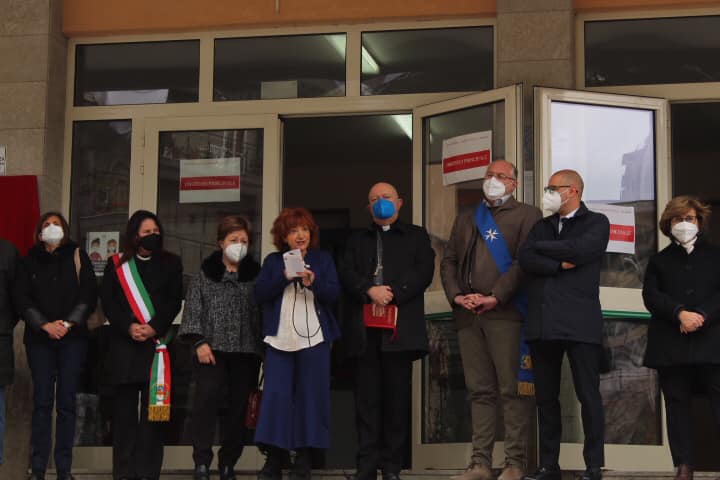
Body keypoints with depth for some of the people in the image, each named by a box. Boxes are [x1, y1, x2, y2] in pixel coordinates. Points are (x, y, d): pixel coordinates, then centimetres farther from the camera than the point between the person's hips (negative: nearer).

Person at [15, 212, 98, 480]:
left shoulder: (77, 257, 8)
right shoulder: (31, 260, 10)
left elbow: (88, 296, 1)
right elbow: (23, 299, 3)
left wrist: (68, 323, -10)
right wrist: (45, 325, -10)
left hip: (72, 338, 0)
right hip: (39, 338, 0)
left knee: (66, 402, -1)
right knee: (42, 402, -3)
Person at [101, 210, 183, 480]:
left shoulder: (170, 263, 11)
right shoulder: (116, 264, 11)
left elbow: (174, 301, 2)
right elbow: (107, 301, 3)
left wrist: (153, 328, -12)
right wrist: (128, 327, -13)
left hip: (156, 343, 0)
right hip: (123, 344, 0)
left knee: (153, 408, -5)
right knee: (124, 409, -1)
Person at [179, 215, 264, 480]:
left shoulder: (255, 275, 9)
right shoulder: (205, 274, 7)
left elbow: (263, 312, 6)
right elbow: (193, 310, 2)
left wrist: (263, 346, -1)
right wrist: (199, 341, -9)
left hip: (246, 351, 2)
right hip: (213, 348, -2)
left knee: (240, 406, 3)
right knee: (206, 401, -15)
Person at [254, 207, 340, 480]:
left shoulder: (324, 260, 10)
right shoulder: (273, 261, 11)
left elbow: (334, 294, 0)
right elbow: (259, 294, 1)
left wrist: (314, 282, -19)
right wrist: (284, 277, -14)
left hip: (314, 338, 0)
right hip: (279, 339, 0)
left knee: (310, 396, -1)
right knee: (276, 396, -6)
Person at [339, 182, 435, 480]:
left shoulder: (416, 236, 16)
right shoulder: (357, 241, 23)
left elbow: (424, 271, 1)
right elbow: (347, 274, 7)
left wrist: (391, 294, -10)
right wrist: (370, 291, -11)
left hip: (400, 327, -2)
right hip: (365, 329, 2)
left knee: (397, 397, -2)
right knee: (367, 398, -2)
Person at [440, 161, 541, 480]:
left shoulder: (526, 216, 5)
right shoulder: (465, 220, 23)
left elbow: (524, 261, -7)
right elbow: (448, 261, 17)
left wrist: (495, 297, -14)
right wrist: (457, 296, 0)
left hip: (505, 312, -5)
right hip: (468, 314, 5)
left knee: (513, 390, -5)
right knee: (480, 391, 6)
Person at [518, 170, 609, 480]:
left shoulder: (596, 223, 4)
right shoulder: (541, 226, 19)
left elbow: (579, 250, -15)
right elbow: (525, 260, 2)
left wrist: (542, 247, -2)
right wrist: (560, 264, -11)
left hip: (579, 321, -5)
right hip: (542, 323, 5)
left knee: (588, 395, -2)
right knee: (545, 397, 7)